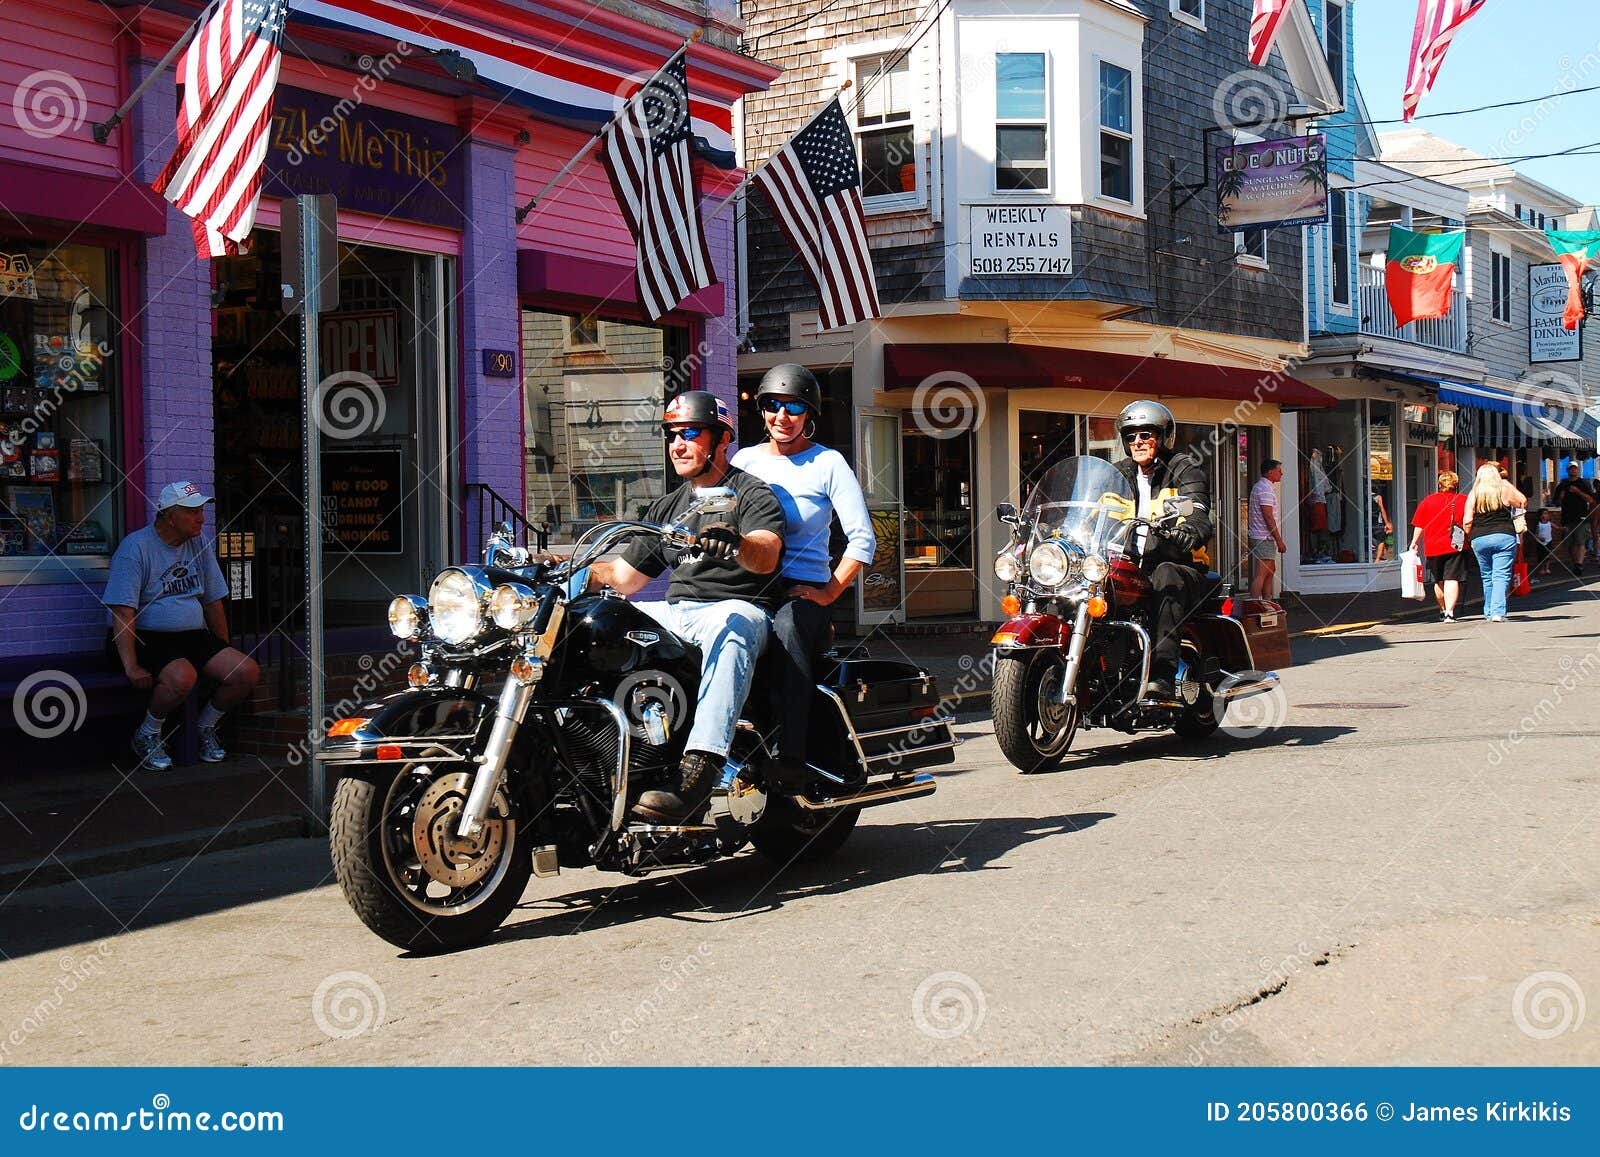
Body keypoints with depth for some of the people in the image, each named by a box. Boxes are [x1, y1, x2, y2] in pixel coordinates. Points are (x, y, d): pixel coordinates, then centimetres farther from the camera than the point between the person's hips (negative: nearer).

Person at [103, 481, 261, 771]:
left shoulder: (198, 545, 11)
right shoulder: (136, 547, -10)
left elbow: (213, 602, 18)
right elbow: (122, 612, -16)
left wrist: (224, 653, 15)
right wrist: (131, 667, -24)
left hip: (193, 636, 6)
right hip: (146, 638, -6)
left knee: (247, 672, -16)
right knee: (183, 676, -37)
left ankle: (205, 728, 9)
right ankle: (148, 735, -7)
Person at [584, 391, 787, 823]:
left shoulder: (753, 493, 3)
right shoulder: (667, 507, 25)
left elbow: (766, 556, -18)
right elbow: (625, 575, 26)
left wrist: (734, 543, -41)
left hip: (739, 607, -7)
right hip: (674, 614, 7)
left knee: (729, 624, -42)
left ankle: (699, 769, -56)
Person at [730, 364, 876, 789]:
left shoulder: (828, 463, 6)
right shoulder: (744, 460, 17)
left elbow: (862, 539, -1)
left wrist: (827, 594, -10)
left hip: (803, 592, -3)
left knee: (787, 625, -38)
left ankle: (791, 762, -42)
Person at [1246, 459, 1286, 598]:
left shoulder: (1259, 486, 18)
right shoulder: (1266, 489, -16)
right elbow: (1268, 517, -20)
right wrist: (1279, 540, -17)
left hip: (1261, 536, 11)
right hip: (1264, 538, -11)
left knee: (1271, 570, 18)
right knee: (1261, 574, -13)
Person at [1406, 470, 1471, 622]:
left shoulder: (1427, 501, 4)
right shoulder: (1464, 500, 0)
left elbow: (1419, 526, 5)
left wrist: (1414, 544, 13)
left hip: (1433, 547, 2)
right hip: (1456, 546, -2)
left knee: (1439, 581, 17)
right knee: (1452, 579, -6)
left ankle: (1443, 611, 31)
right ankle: (1450, 612, -20)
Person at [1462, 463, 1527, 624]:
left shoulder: (1473, 495, 2)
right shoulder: (1504, 490, 1)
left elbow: (1467, 521, -3)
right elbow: (1523, 502, 18)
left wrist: (1469, 537, 13)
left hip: (1479, 539, 2)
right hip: (1504, 537, -2)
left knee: (1487, 577, 15)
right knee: (1501, 577, -3)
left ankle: (1488, 612, 23)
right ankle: (1498, 612, -16)